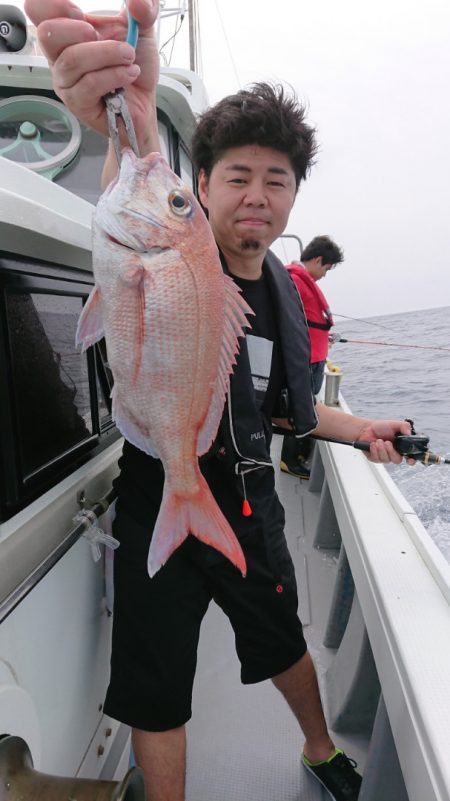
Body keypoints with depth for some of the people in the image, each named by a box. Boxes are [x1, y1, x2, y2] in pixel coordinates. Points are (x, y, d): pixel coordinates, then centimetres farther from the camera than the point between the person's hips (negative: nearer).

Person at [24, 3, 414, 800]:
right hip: (160, 511, -5)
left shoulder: (283, 292, 4)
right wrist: (133, 124, -62)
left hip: (249, 507, 6)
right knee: (157, 699, 10)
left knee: (285, 643, 27)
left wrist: (361, 428, 11)